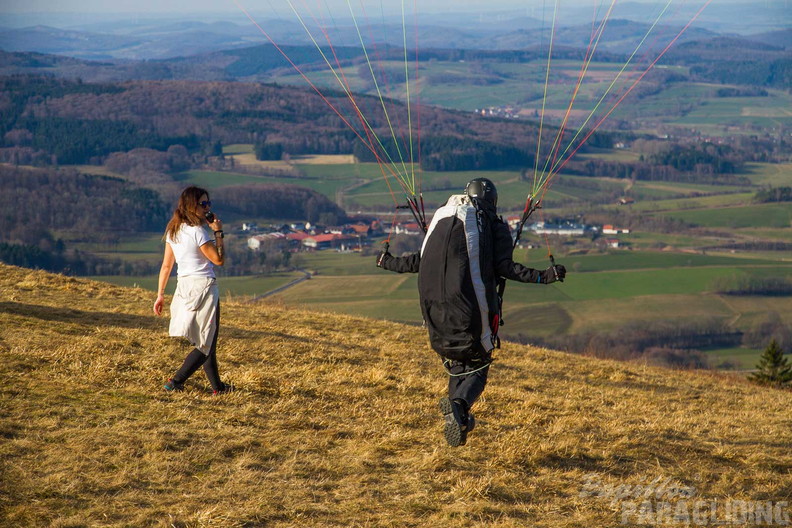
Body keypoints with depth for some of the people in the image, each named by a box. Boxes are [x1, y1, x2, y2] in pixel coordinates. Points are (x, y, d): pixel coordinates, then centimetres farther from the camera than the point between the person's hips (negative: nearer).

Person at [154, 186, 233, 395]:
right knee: (206, 344, 1)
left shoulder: (174, 231, 7)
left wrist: (160, 294, 14)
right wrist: (218, 232, -7)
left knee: (206, 341, 17)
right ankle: (175, 382, -3)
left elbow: (166, 265, 10)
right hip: (203, 287, -8)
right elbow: (219, 260, -13)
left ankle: (217, 386, 23)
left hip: (183, 287, 8)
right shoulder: (197, 231, -17)